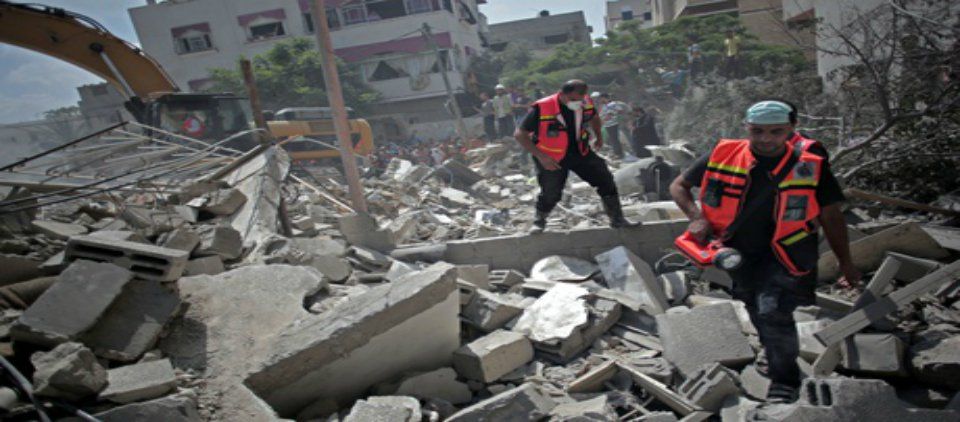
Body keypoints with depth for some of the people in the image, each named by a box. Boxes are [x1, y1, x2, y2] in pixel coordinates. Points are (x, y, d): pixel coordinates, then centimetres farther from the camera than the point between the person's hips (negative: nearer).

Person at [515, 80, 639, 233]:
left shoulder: (585, 103, -9)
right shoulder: (542, 108, -26)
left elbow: (593, 117, 17)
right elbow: (520, 134, -21)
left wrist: (599, 135, 6)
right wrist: (541, 156, -25)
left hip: (581, 152, 5)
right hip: (552, 158, -4)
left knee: (606, 181, 0)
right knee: (551, 193, -6)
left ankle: (617, 219, 16)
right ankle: (539, 221, 25)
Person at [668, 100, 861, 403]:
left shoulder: (811, 165, -13)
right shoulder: (723, 156, -13)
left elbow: (831, 216, -1)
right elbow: (679, 186, -2)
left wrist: (845, 263, 4)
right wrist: (697, 218, -18)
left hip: (785, 253, -3)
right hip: (738, 252, 3)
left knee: (774, 313, -19)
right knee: (758, 314, 20)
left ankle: (784, 383, 5)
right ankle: (777, 360, 49)